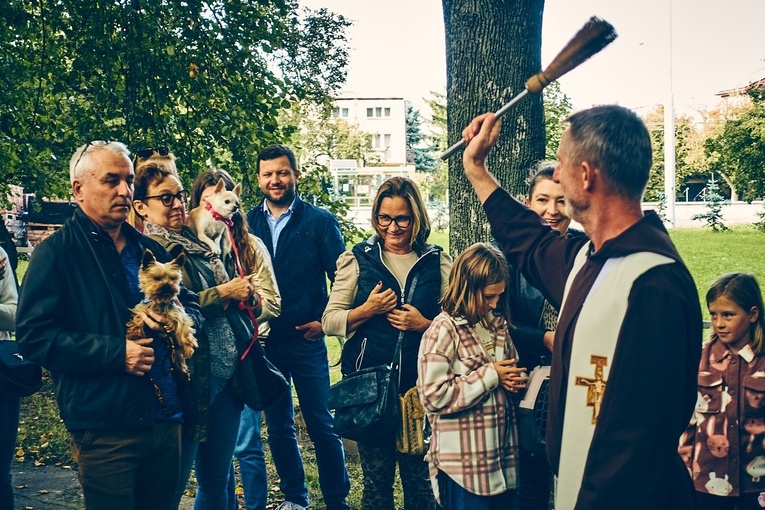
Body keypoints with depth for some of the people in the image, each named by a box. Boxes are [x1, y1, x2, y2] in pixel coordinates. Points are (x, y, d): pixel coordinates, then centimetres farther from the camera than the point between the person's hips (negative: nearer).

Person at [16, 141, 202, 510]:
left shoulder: (149, 250, 15)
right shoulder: (56, 252, -4)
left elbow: (192, 305, 20)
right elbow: (34, 335, -12)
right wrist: (116, 352, -19)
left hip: (167, 419, 6)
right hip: (105, 428, -6)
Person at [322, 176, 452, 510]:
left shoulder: (437, 262, 5)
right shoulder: (357, 259, 5)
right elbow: (329, 321, 2)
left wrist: (425, 325, -13)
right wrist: (367, 310, -13)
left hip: (420, 385, 0)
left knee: (419, 480, 5)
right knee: (376, 480, 9)